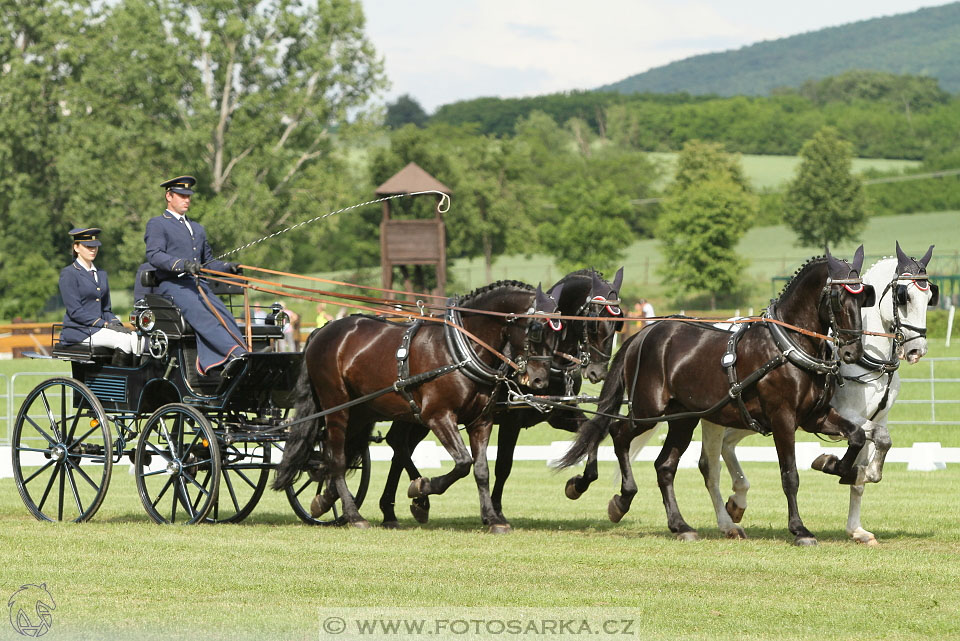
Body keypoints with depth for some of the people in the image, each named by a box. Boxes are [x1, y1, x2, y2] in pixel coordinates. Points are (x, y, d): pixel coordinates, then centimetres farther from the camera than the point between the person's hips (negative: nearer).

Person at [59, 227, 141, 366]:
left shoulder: (101, 274, 20)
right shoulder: (68, 274, -3)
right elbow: (75, 311, -12)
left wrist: (116, 323, 0)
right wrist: (106, 325, -18)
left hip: (99, 328, 7)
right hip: (79, 331, -7)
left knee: (136, 338, -22)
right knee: (124, 340, -29)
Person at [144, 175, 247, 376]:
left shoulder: (197, 229, 32)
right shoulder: (157, 224, 8)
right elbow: (154, 255, -9)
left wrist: (228, 267, 11)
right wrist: (183, 264, -25)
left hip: (198, 284, 6)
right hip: (171, 285, -6)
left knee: (223, 315, -25)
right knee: (201, 315, -33)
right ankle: (238, 353, -53)